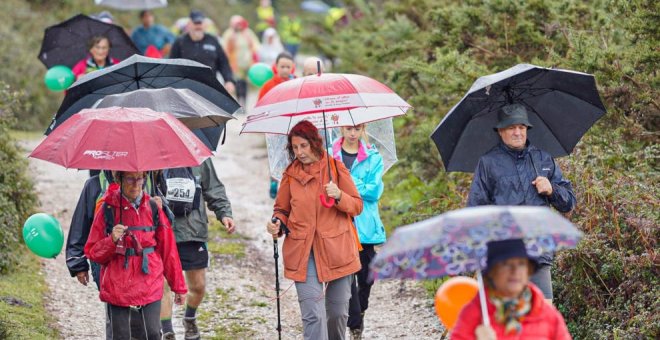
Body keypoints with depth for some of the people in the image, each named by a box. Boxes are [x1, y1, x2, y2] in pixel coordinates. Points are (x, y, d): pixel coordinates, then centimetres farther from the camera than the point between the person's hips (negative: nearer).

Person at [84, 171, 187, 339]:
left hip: (149, 284, 1)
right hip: (118, 286, -1)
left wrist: (178, 286, 13)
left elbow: (168, 249, 10)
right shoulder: (108, 209, -1)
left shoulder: (152, 208, 4)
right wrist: (111, 241, -18)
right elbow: (92, 252, 2)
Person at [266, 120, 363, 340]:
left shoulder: (336, 168, 2)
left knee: (338, 311, 9)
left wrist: (339, 196, -16)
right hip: (304, 252, 0)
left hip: (336, 249, 0)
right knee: (313, 315, -12)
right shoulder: (291, 174, 5)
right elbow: (282, 209, 15)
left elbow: (357, 206, 4)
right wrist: (277, 224, -6)